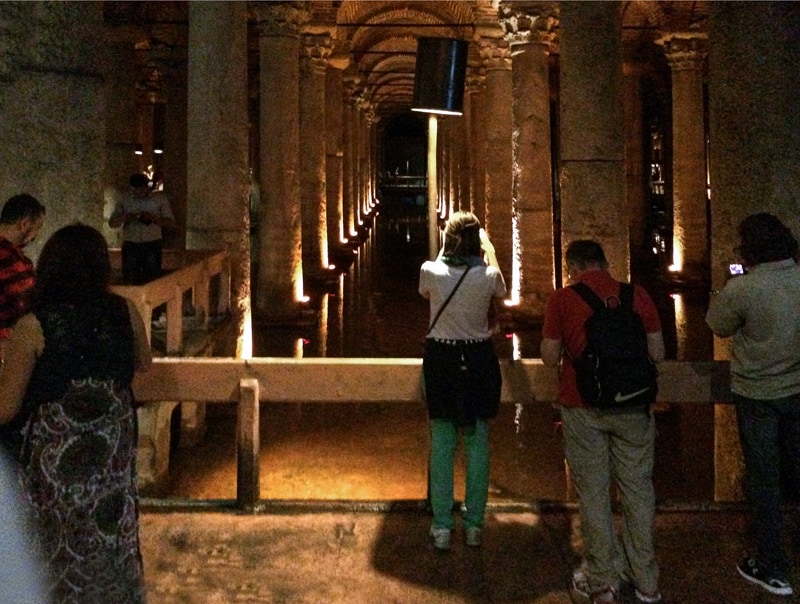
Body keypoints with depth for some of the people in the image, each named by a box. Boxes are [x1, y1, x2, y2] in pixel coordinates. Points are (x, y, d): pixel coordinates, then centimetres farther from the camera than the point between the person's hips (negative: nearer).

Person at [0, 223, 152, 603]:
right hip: (114, 450, 3)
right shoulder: (125, 313, -6)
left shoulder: (34, 326, -14)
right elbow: (144, 364, 14)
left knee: (66, 549, 14)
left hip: (57, 457, -3)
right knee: (114, 540, 19)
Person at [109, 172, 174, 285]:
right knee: (130, 279, 0)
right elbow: (112, 223, 5)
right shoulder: (124, 201, 4)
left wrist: (153, 218, -18)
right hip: (131, 245, 1)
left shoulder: (160, 199, 1)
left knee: (152, 279, -1)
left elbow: (170, 221, 0)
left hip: (153, 245, -1)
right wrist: (124, 218, -17)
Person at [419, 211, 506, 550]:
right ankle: (474, 525, 16)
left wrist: (444, 250, 24)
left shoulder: (430, 271, -9)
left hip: (440, 359, 0)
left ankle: (442, 527, 9)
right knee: (477, 443, 10)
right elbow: (501, 292, 16)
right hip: (479, 359, 0)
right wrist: (490, 249, 26)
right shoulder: (487, 275, -9)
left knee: (441, 443, 7)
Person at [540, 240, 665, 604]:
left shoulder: (561, 300, -7)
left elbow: (550, 358, -4)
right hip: (632, 407, 2)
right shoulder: (637, 296, -1)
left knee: (593, 493, 9)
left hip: (583, 409, -2)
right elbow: (657, 353, 3)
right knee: (637, 489, 13)